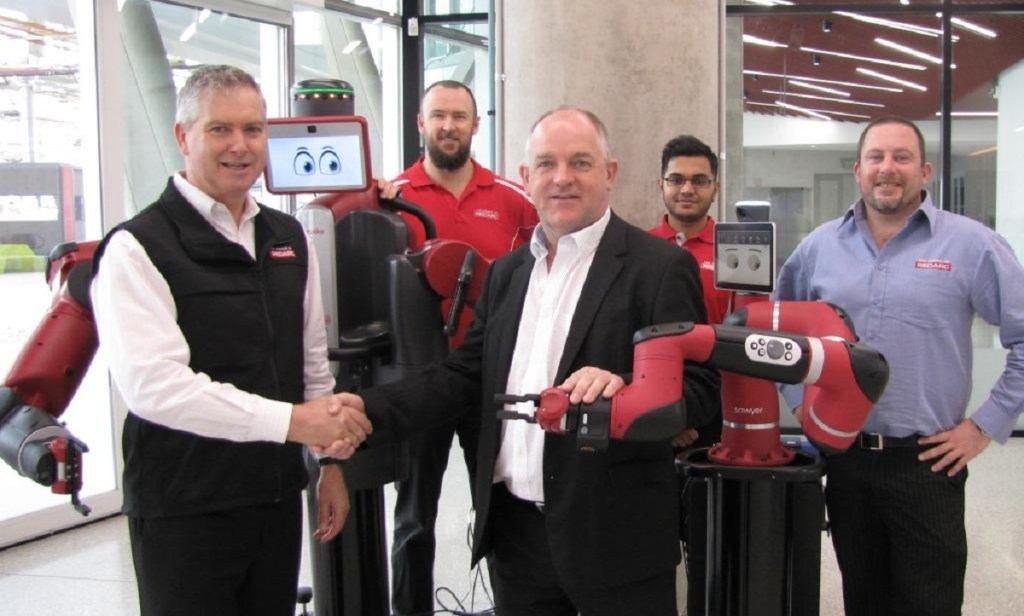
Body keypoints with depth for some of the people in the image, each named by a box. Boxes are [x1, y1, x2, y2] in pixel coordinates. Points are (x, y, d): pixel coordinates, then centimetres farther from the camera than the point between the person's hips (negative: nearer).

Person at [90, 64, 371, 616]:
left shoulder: (289, 238, 10)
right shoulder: (139, 248, -12)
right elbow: (153, 383, -23)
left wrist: (332, 460, 12)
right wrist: (290, 420, -24)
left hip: (279, 497, 6)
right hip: (185, 512, -6)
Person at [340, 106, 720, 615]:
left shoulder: (659, 267, -6)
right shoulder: (507, 272, 13)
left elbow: (698, 384, -11)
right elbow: (464, 375, 11)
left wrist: (623, 387, -30)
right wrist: (371, 409, -2)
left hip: (614, 535, -5)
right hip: (514, 530, 5)